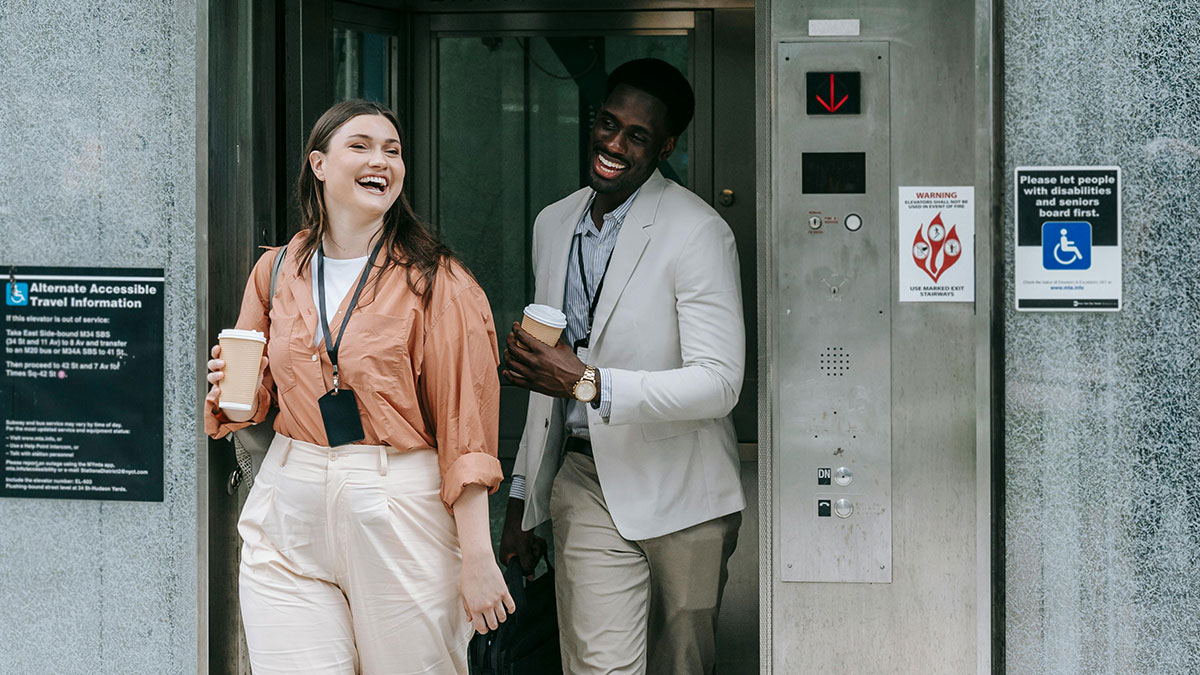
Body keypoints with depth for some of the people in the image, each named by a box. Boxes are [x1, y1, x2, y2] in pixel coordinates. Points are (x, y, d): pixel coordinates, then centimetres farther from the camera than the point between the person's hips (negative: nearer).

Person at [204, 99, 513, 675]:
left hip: (400, 516, -3)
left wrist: (477, 556, -13)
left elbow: (464, 419, -8)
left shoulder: (436, 281, -4)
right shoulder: (276, 271, 8)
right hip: (289, 522, 3)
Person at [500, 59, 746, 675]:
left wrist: (587, 383, -26)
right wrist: (521, 496, 19)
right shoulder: (553, 224, 10)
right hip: (586, 484, 4)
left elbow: (718, 382, -18)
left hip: (680, 493, -3)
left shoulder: (698, 234, -11)